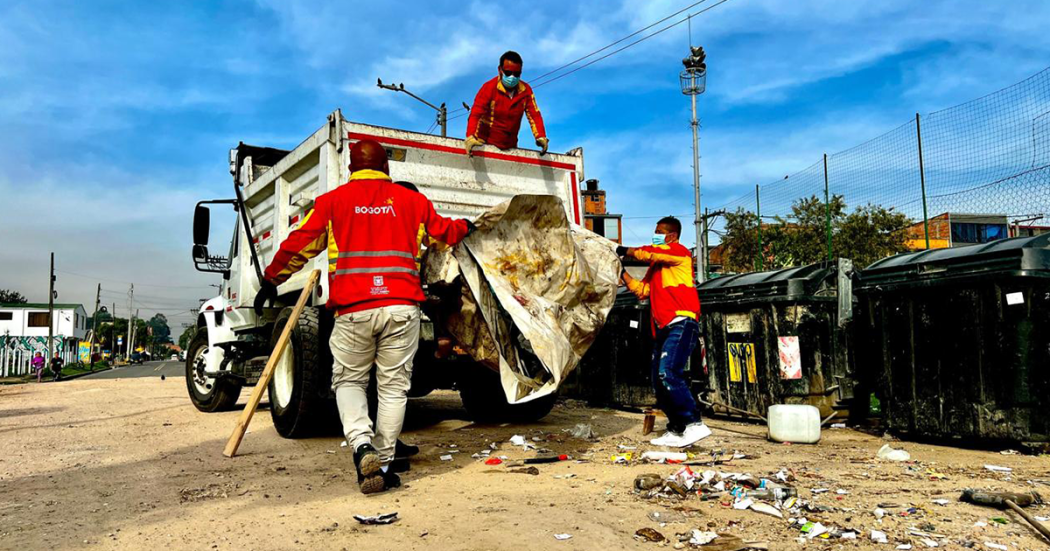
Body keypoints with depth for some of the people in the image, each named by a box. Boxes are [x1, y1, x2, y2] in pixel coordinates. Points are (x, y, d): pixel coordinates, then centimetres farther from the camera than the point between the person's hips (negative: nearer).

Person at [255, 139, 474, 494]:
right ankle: (383, 465, 11)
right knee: (393, 386, 9)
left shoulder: (333, 201, 9)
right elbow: (443, 232, 26)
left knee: (349, 380, 14)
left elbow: (299, 245, 11)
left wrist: (271, 281, 25)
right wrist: (465, 227, 48)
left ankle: (362, 444, -8)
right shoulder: (412, 199, 13)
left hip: (353, 310, -1)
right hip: (402, 307, 1)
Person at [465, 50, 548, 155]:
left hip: (510, 146, 4)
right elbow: (476, 114, -21)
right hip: (486, 144, -4)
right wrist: (470, 136, -36)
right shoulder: (489, 87, -14)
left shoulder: (526, 90, -4)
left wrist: (541, 137, -22)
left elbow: (534, 115, -5)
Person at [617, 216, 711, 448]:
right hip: (663, 327, 9)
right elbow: (641, 290, 25)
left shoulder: (680, 252, 0)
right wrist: (621, 271, 16)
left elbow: (648, 253, -13)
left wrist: (624, 251, 1)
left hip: (682, 322, -9)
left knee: (668, 373, -24)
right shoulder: (656, 265, 26)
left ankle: (695, 424, -22)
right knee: (659, 382, 5)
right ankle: (676, 431, 12)